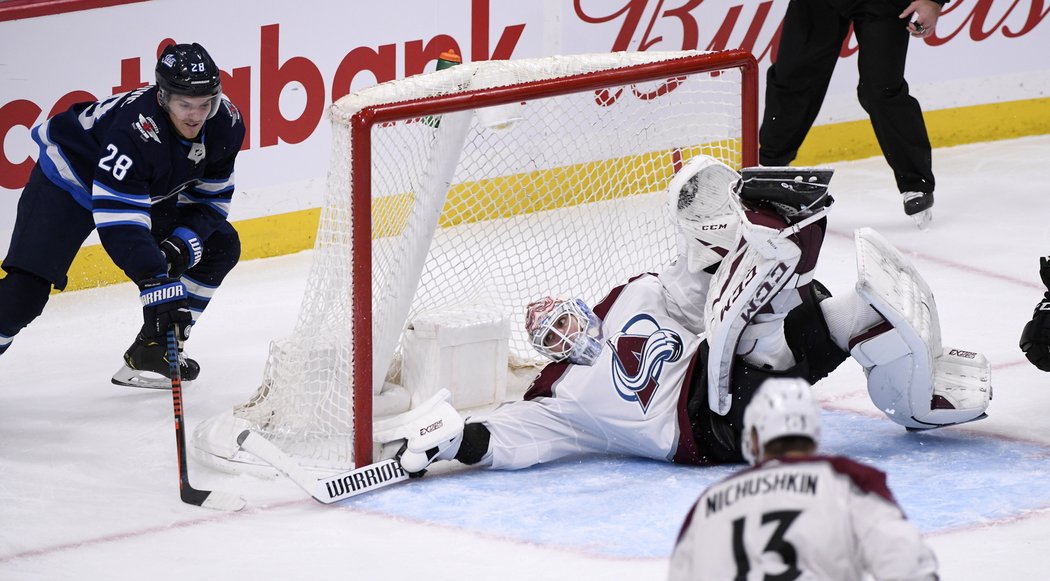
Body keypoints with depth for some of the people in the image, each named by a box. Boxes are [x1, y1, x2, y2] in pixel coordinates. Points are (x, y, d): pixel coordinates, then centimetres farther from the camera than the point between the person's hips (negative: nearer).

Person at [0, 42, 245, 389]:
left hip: (151, 192, 7)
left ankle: (151, 352, 4)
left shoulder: (226, 123, -19)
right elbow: (119, 224, -42)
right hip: (71, 177, -7)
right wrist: (157, 283, -48)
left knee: (221, 246, -1)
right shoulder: (135, 130, -40)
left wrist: (185, 242, -23)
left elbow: (212, 197, -5)